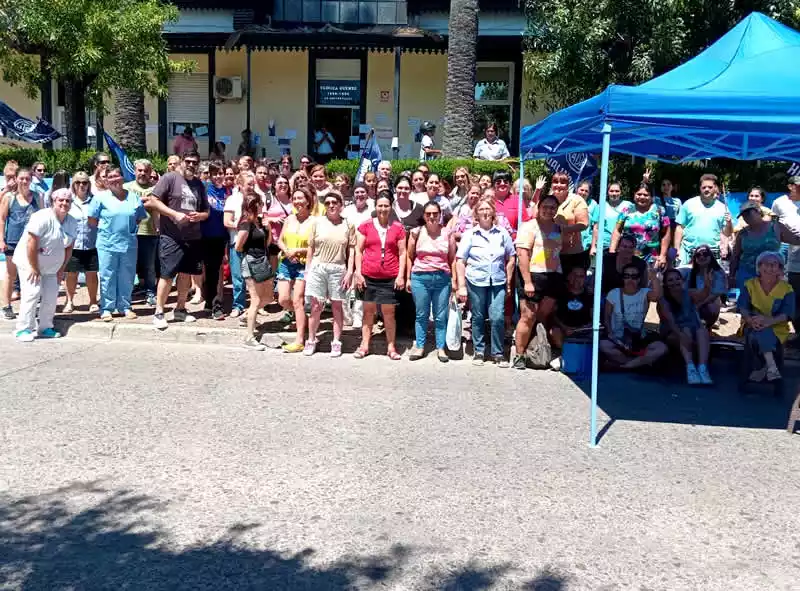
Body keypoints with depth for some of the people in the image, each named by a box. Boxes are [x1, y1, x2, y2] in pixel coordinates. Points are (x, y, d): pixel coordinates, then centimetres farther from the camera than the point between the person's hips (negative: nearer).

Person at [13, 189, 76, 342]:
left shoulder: (71, 222, 0)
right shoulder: (43, 217, -21)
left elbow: (69, 247, 6)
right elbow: (31, 244, -24)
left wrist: (61, 269, 3)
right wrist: (34, 268, -21)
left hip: (50, 267, 7)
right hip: (29, 262, -6)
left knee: (51, 297, 3)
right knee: (32, 293, -16)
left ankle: (45, 328, 16)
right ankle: (23, 329, -10)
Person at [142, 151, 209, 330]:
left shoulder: (199, 184, 13)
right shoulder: (169, 178, -4)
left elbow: (207, 211, 18)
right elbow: (153, 201, -10)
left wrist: (200, 216, -6)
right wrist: (175, 214, -18)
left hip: (193, 237, 6)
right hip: (171, 237, -6)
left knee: (186, 274, 12)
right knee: (167, 275, -5)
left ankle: (180, 309, 26)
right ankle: (158, 313, 3)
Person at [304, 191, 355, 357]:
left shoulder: (348, 225, 3)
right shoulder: (317, 222, 4)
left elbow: (351, 250, 3)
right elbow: (311, 248, 6)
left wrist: (349, 272, -4)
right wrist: (307, 270, 4)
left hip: (338, 269, 0)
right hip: (317, 267, 0)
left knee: (337, 306, 6)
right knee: (316, 307, 3)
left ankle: (336, 342, 14)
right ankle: (311, 341, 14)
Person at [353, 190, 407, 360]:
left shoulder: (398, 228, 4)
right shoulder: (366, 226, 4)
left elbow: (402, 253, 5)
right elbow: (358, 250, 4)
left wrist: (401, 275, -3)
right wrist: (358, 273, -2)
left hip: (390, 278, 0)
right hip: (368, 276, 1)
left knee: (389, 311, 5)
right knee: (368, 310, 8)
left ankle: (391, 346, 12)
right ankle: (364, 345, 14)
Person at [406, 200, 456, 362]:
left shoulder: (447, 233, 4)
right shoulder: (417, 233, 3)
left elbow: (452, 258, 6)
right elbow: (410, 257, 8)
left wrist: (454, 279, 2)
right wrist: (408, 278, 5)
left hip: (442, 278, 0)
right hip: (420, 277, 0)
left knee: (441, 316, 5)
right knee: (421, 315, 7)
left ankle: (441, 348, 15)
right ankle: (419, 346, 17)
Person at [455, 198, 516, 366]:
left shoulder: (502, 233, 4)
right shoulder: (469, 234, 1)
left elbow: (511, 258, 9)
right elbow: (460, 261, -1)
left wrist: (508, 282, 5)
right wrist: (462, 286, -6)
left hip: (498, 283, 0)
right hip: (476, 282, 0)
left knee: (497, 318, -7)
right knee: (478, 318, 8)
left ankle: (498, 353, 8)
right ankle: (478, 351, 21)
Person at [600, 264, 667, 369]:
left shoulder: (645, 293, -3)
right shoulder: (613, 294, -1)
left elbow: (657, 296, -27)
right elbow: (606, 317, 4)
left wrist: (654, 277, -37)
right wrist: (611, 334, -11)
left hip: (639, 339, 1)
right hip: (618, 339, -1)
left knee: (662, 348, -25)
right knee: (603, 345, -33)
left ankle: (621, 365, -18)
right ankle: (642, 362, -14)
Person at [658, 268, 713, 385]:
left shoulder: (689, 294, -2)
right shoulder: (663, 300, -9)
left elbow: (702, 295, -26)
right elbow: (670, 321, -25)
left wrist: (707, 287, -50)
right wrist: (681, 334, -44)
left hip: (693, 333, 3)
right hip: (672, 335, -2)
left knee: (703, 331, -29)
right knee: (686, 331, -32)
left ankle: (702, 369, -44)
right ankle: (690, 368, -47)